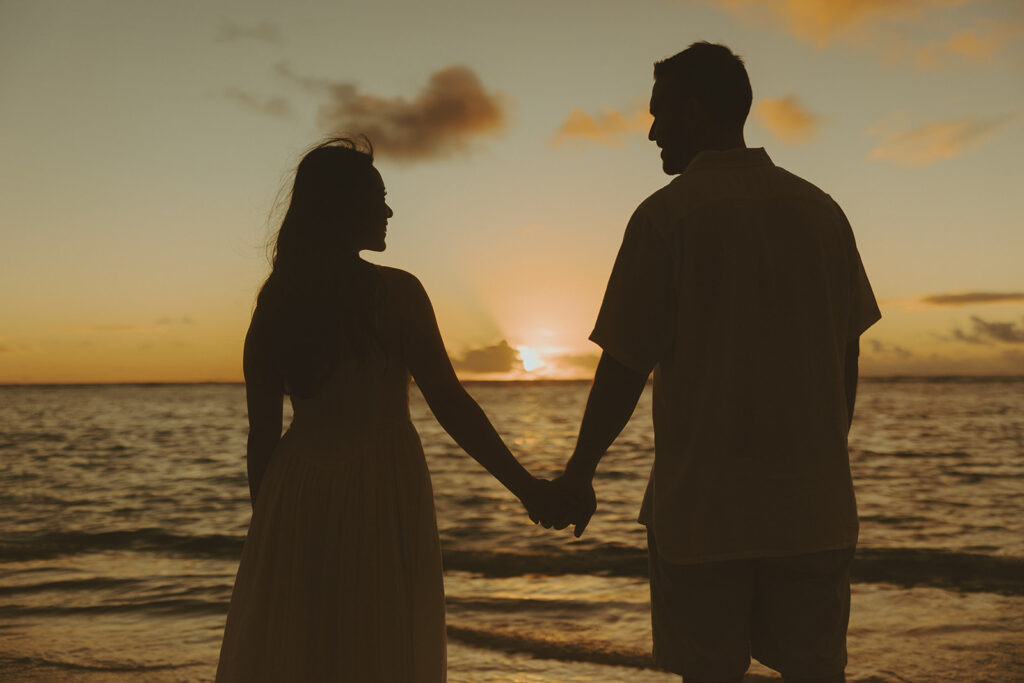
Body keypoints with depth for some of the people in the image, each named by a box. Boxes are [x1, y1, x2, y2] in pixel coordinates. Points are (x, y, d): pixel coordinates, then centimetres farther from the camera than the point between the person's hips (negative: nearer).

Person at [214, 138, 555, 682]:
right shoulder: (395, 293, -10)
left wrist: (267, 522, 16)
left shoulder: (275, 303, 3)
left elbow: (261, 433, 5)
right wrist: (524, 486, -4)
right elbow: (450, 405, -12)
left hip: (296, 498, 5)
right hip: (381, 497, -4)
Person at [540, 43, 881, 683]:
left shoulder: (666, 214, -8)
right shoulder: (821, 210, 6)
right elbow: (847, 359, 10)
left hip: (703, 504, -4)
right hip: (815, 506, 4)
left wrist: (579, 474, 4)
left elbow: (626, 366, -8)